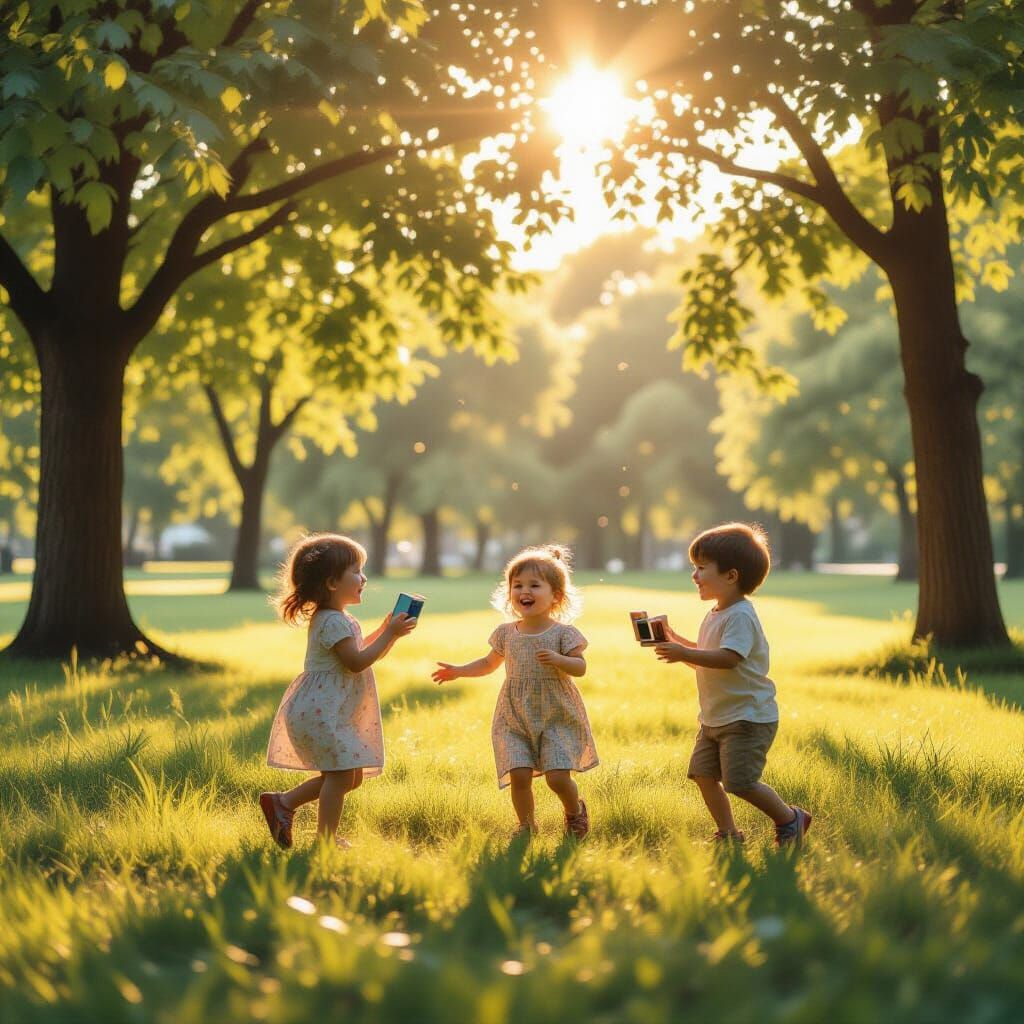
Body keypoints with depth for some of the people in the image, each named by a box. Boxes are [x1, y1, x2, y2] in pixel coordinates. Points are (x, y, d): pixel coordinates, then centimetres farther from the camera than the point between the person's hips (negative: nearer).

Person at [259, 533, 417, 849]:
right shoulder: (333, 622, -18)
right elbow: (356, 662, -23)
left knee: (350, 776, 13)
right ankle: (325, 840, 0)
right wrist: (389, 635, -19)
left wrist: (385, 630, 12)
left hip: (328, 713, 11)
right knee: (342, 774, -8)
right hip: (320, 713, -11)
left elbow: (357, 651, 24)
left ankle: (283, 803, 18)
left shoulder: (338, 619, 16)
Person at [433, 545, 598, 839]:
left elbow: (580, 667, -10)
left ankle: (575, 812, 23)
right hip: (515, 718, 3)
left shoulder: (563, 633, -6)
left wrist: (558, 660, -27)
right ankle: (526, 826, 16)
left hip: (557, 717, -3)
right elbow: (489, 663, 19)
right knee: (519, 775, -7)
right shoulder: (506, 633, 5)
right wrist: (458, 671, 10)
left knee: (558, 777, -9)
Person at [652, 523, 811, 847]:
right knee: (703, 773, 6)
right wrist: (676, 642, 8)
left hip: (747, 717, -10)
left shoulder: (740, 616, -19)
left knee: (740, 781, -10)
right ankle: (728, 834, 17)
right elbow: (703, 657, 22)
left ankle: (790, 819, 11)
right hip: (715, 718, 10)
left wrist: (684, 654, -33)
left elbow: (727, 658, -32)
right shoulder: (715, 614, 12)